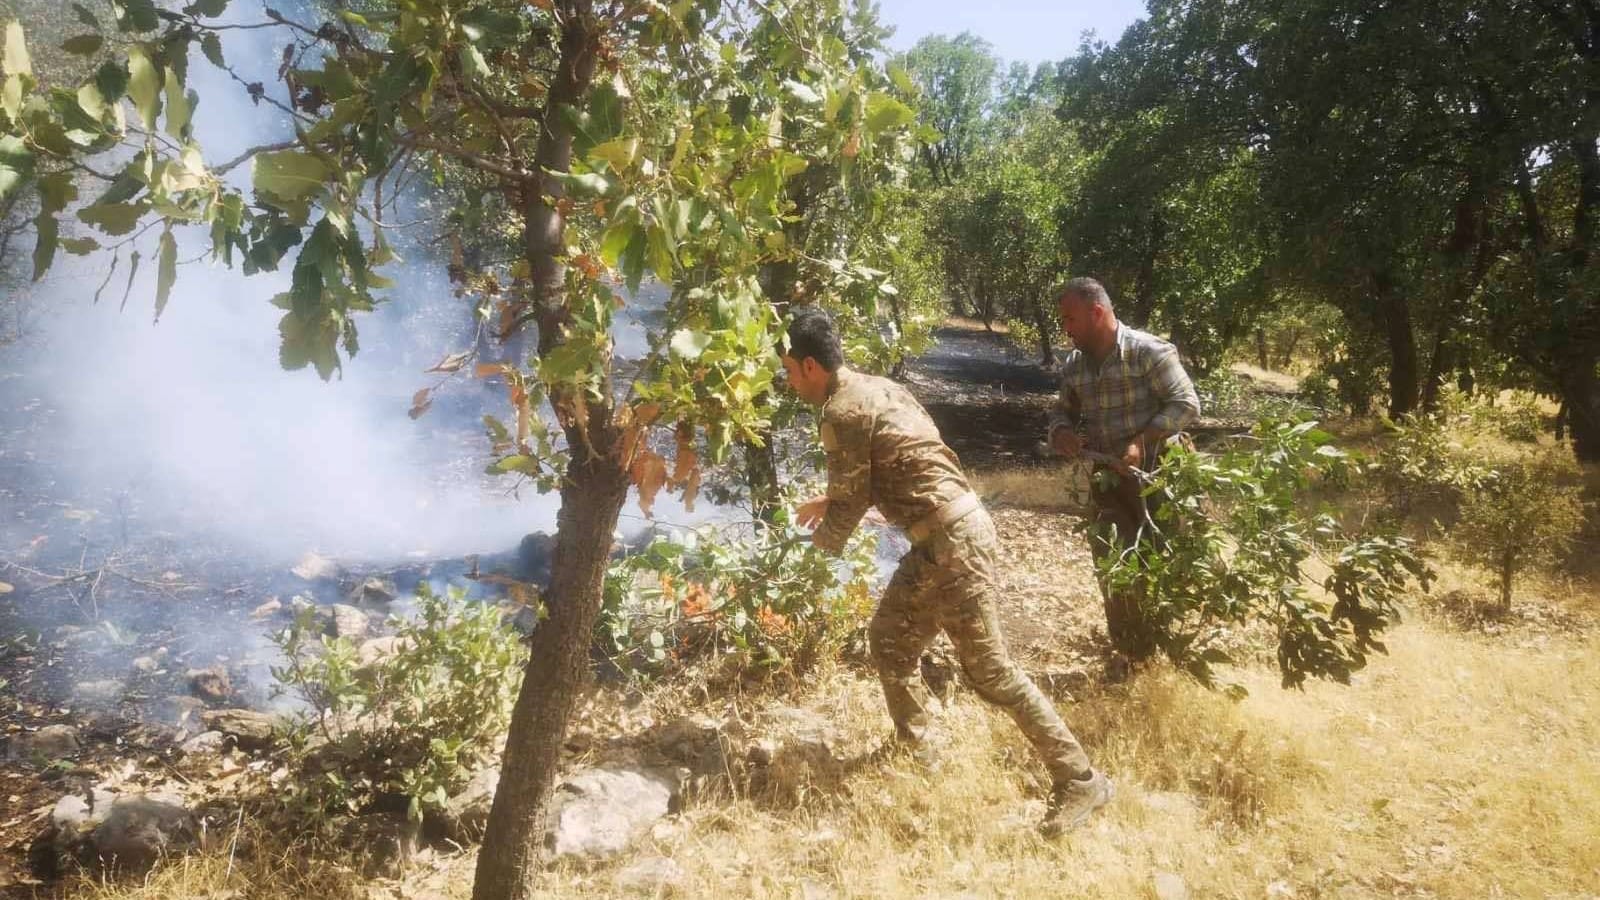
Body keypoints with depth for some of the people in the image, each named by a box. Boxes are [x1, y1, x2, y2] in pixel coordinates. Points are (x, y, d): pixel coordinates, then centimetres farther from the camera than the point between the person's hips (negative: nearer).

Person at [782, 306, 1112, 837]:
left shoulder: (842, 413, -14)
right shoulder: (874, 388, 15)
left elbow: (849, 506, -9)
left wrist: (820, 539, 12)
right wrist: (831, 500, 33)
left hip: (951, 543, -10)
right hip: (945, 535, 10)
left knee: (988, 669, -4)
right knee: (888, 639, 20)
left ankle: (1078, 781, 5)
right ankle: (911, 746, 38)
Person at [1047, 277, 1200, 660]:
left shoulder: (1149, 351, -13)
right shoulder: (1073, 365, 5)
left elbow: (1186, 404, -14)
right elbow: (1063, 411, 16)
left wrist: (1141, 442, -24)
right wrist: (1061, 431, -8)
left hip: (1157, 475, -5)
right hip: (1107, 478, 5)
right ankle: (1130, 651, 24)